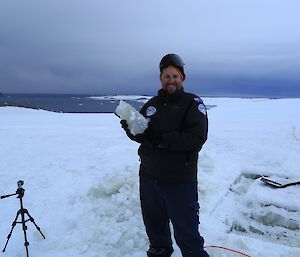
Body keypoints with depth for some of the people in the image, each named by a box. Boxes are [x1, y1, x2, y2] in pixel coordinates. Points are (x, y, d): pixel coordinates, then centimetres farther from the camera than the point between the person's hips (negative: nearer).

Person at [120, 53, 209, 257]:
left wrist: (161, 139, -23)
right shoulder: (152, 104, 10)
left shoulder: (193, 103, -7)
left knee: (186, 233, 2)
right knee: (154, 224, 24)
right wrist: (131, 127, -15)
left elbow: (197, 138, -19)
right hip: (149, 178, 6)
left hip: (179, 181, -5)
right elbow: (140, 135, 8)